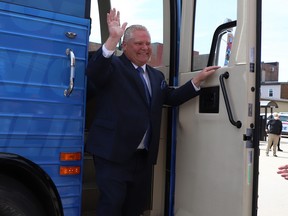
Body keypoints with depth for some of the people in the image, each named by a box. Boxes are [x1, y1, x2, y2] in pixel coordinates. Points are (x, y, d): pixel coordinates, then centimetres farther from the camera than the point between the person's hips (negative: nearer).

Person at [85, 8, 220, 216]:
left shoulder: (156, 76, 19)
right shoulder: (113, 66, -4)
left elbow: (172, 98, 15)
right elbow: (93, 72, -22)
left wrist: (198, 79, 8)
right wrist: (113, 38, -32)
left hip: (144, 154, 7)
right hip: (114, 151, -7)